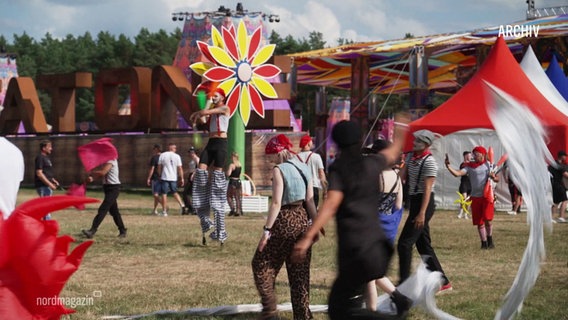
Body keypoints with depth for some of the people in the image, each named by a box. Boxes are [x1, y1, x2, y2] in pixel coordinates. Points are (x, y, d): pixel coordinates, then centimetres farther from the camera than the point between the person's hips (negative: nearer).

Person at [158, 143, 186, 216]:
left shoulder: (162, 155, 0)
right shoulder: (177, 156, 0)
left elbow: (159, 167, 3)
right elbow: (180, 168, -1)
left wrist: (160, 175, 15)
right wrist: (182, 178, 5)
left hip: (164, 177, -2)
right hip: (173, 178, 2)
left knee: (164, 194, 2)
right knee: (175, 192, 19)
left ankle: (164, 211, 0)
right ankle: (182, 205, 0)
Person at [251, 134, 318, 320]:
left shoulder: (279, 170, -12)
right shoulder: (304, 169, 9)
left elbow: (276, 203, -17)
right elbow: (310, 200, 8)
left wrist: (266, 230, -15)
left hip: (284, 220, -7)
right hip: (302, 219, 7)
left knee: (261, 264, 8)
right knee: (300, 271, 11)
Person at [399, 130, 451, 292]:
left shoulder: (429, 163, -14)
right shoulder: (412, 157, 12)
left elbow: (427, 189, -19)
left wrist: (422, 213, -23)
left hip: (424, 204, -9)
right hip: (414, 202, 9)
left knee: (405, 243, -11)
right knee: (423, 244, 11)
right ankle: (442, 282, 16)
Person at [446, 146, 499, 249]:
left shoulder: (488, 165, 5)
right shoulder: (470, 166, 6)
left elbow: (497, 179, 4)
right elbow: (457, 173, -7)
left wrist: (493, 177, -19)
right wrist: (448, 166, -21)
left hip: (487, 196, -2)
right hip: (475, 197, 2)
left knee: (487, 220, -11)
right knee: (479, 222, 4)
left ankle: (490, 240, 9)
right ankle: (484, 243, 14)